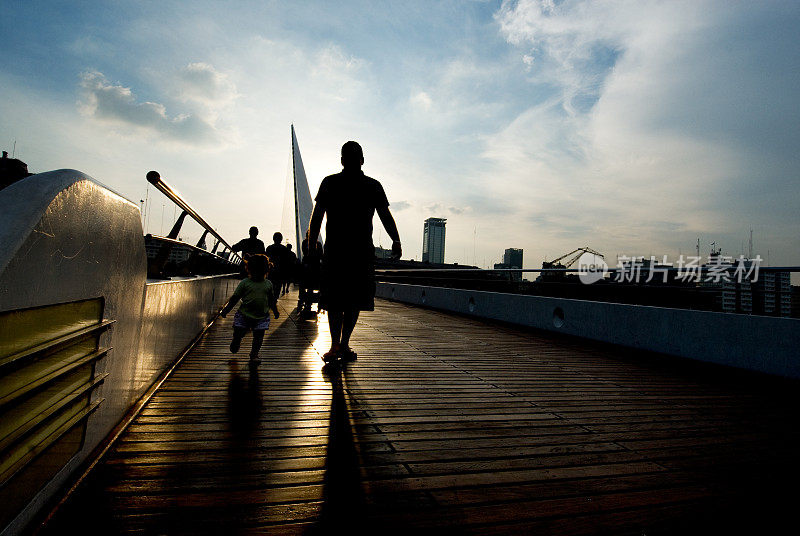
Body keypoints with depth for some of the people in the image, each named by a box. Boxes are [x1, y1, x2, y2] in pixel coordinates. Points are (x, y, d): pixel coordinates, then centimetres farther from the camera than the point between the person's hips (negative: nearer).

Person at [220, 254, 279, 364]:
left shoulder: (268, 284, 4)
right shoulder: (245, 283, -3)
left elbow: (272, 300, 16)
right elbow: (235, 298, 1)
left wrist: (275, 311, 21)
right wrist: (225, 310, 1)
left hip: (262, 317, 1)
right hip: (244, 314, -1)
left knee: (258, 336, 2)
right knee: (238, 332, 8)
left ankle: (254, 354, 23)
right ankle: (235, 343, 43)